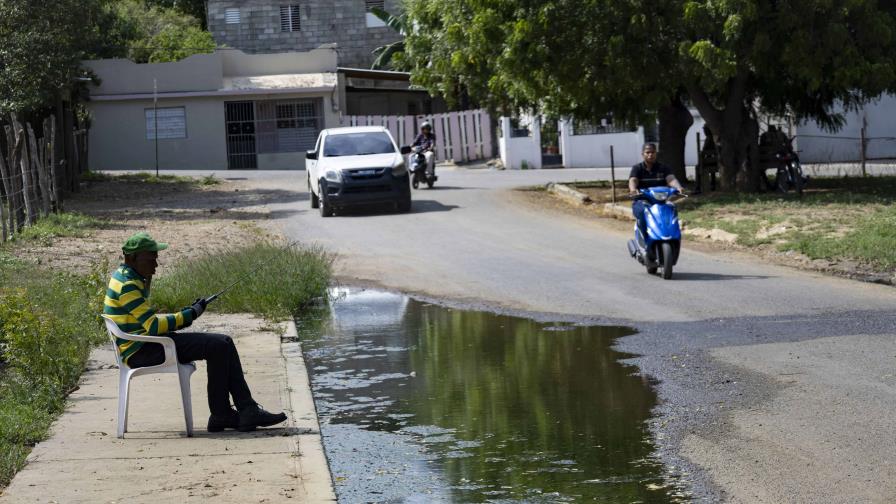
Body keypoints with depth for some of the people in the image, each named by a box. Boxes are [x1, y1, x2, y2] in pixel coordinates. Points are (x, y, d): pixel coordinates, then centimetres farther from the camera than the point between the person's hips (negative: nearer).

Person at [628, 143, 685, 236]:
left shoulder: (663, 168, 11)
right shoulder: (637, 168, 8)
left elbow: (671, 179, -7)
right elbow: (633, 180, -12)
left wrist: (678, 187, -32)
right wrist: (633, 189, -38)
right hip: (641, 201, -1)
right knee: (642, 212, -35)